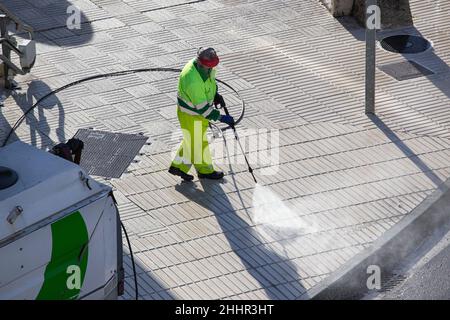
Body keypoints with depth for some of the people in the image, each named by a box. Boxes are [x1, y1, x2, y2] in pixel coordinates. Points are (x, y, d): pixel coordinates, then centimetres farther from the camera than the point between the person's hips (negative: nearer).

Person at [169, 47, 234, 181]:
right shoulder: (193, 80, -39)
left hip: (199, 109, 8)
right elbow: (202, 108, -32)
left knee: (191, 140, 26)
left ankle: (178, 166, 43)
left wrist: (216, 94, 3)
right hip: (191, 115, -8)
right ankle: (205, 170, 38)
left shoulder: (206, 66, -13)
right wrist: (221, 117, -27)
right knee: (198, 143, 15)